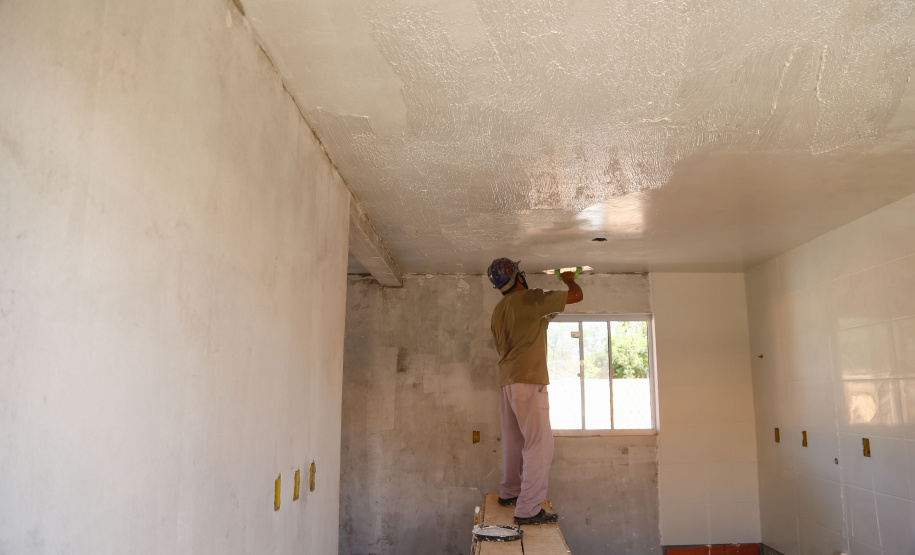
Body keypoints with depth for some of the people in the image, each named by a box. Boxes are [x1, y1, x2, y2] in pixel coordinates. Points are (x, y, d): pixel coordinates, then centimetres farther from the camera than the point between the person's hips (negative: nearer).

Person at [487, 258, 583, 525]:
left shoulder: (498, 310, 15)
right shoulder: (531, 298, -9)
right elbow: (577, 295, -3)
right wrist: (569, 280, 19)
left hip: (506, 382, 9)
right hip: (529, 382, -9)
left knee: (514, 442, 19)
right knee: (539, 444, -6)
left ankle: (509, 492, 32)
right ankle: (528, 509, -6)